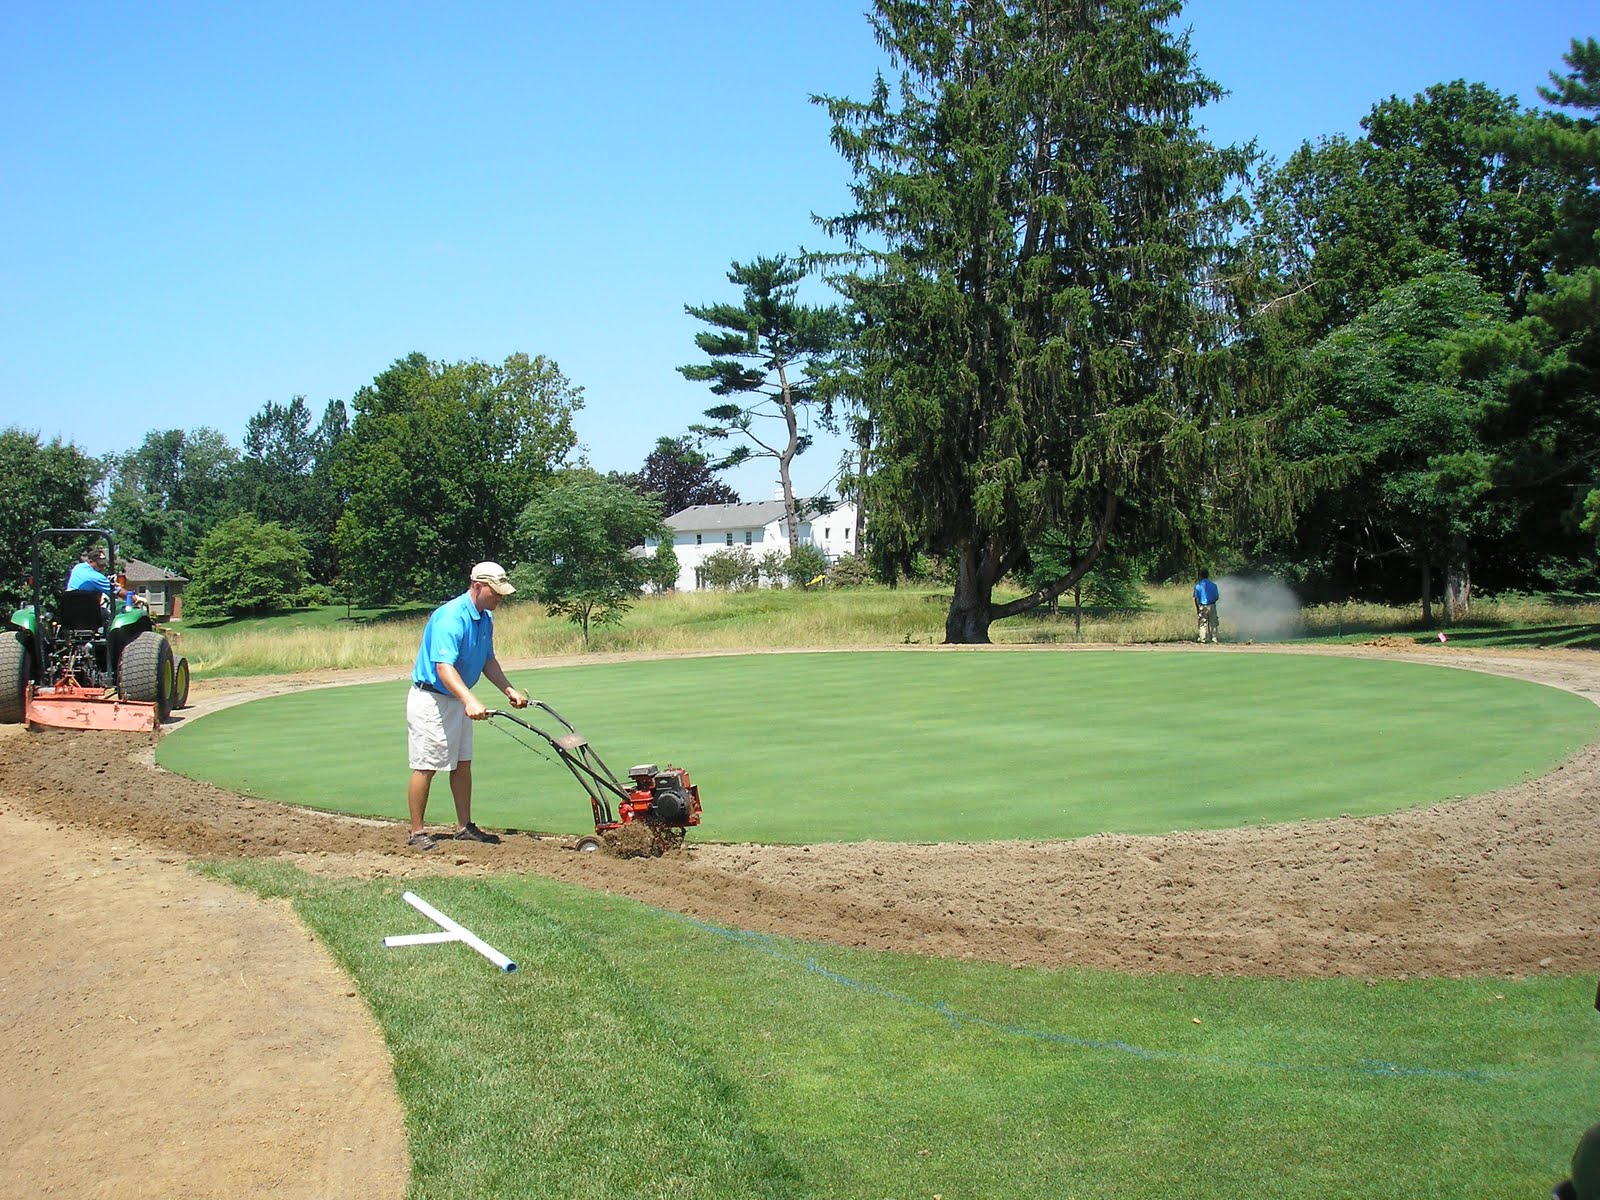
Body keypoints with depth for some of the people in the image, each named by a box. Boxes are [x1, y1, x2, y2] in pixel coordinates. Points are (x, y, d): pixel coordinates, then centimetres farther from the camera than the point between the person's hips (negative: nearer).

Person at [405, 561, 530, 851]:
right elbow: (444, 667, -34)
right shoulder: (450, 618, -24)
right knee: (426, 767, -5)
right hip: (430, 699, -9)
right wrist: (470, 700, -46)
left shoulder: (485, 618, 6)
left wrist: (509, 690, 7)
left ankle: (464, 827, 18)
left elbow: (488, 661, 18)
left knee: (463, 763, 11)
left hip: (457, 700, 9)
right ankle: (416, 833, 3)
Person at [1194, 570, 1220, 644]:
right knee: (1213, 624, 7)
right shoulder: (1213, 585, 0)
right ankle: (1214, 639, 6)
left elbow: (1196, 599, -5)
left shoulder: (1198, 586, -3)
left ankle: (1204, 640, 4)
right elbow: (1216, 597, 4)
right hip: (1212, 606, 1)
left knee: (1203, 624, 5)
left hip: (1202, 607, -1)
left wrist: (1197, 609, 2)